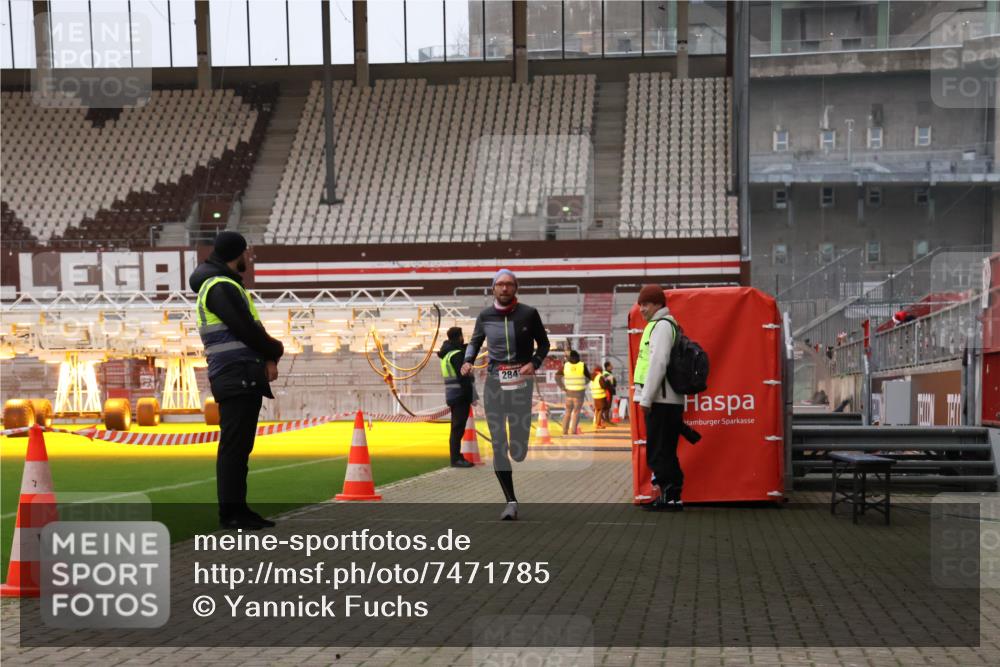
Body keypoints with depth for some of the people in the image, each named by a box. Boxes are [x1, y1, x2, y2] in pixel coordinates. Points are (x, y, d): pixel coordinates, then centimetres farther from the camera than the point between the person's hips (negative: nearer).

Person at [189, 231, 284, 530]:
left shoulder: (224, 284, 21)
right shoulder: (221, 287, -11)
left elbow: (249, 329, 18)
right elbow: (247, 331, -18)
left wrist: (266, 358, 1)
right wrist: (275, 351, 0)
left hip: (246, 379, 10)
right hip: (237, 378, -10)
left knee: (239, 446, 11)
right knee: (233, 446, -8)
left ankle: (238, 509, 16)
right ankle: (230, 513, -5)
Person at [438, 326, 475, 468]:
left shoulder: (447, 354, 14)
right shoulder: (457, 354, -15)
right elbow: (463, 377, -20)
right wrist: (471, 396, -17)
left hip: (453, 396, 10)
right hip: (461, 395, -10)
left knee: (457, 427, 15)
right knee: (458, 428, -8)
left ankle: (456, 456, 21)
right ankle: (456, 459, -8)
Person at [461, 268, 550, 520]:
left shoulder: (528, 314, 2)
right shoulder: (485, 316, 7)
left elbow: (543, 343, 12)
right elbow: (474, 342, 22)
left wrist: (534, 363, -6)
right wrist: (468, 361, 3)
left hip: (522, 381, -2)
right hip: (494, 381, 2)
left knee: (519, 448, -7)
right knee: (498, 445, -4)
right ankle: (510, 500, 2)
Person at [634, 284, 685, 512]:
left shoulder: (661, 325, -10)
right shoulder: (662, 325, 21)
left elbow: (658, 363, -19)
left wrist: (646, 398, -17)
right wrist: (646, 397, 20)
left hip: (661, 400, -10)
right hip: (669, 400, 10)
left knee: (659, 452, -8)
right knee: (665, 452, 14)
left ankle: (670, 497, -6)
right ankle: (669, 496, 18)